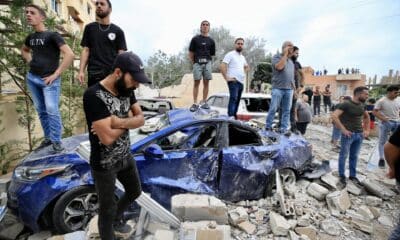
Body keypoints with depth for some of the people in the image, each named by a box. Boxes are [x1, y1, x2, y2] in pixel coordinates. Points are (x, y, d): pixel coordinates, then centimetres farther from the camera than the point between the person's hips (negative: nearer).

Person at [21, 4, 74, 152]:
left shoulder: (52, 35, -9)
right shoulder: (30, 37, 12)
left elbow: (70, 54, -21)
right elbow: (24, 50, 33)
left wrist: (56, 74, -20)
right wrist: (30, 61, 11)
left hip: (49, 80, -7)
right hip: (32, 78, 7)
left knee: (51, 111, -8)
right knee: (41, 111, 12)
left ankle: (56, 141, 3)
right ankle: (48, 138, 25)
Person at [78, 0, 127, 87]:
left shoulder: (118, 31, 8)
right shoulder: (89, 28, 14)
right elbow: (85, 50, 11)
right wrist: (81, 71, -2)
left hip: (113, 73, -1)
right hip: (94, 73, 1)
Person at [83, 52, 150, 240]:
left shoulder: (126, 89, -4)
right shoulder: (94, 95, -28)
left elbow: (141, 119, -5)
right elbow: (107, 137, -31)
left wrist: (118, 122, -23)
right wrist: (128, 120, -16)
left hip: (126, 156, 8)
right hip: (104, 164, -7)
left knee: (134, 192, 27)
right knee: (107, 208, 12)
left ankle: (116, 220, 55)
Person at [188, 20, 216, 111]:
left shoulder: (211, 41, 14)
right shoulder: (195, 39, 10)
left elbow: (212, 54, 14)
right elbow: (191, 53, 8)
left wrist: (209, 62, 3)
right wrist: (193, 63, 1)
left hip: (207, 62, 2)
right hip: (197, 62, -2)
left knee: (206, 83, 1)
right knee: (196, 82, -5)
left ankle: (204, 102, 8)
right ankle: (195, 103, -3)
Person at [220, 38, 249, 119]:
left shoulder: (242, 57, 21)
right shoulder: (230, 54, -4)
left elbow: (246, 67, 38)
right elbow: (222, 66, -15)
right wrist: (226, 78, -19)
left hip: (241, 82, 8)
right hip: (233, 81, -8)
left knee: (237, 100, 11)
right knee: (233, 99, -20)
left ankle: (234, 117, 19)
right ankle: (230, 118, -26)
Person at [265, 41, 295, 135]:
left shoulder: (291, 61, 20)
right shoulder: (277, 57, 2)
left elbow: (292, 75, 23)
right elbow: (279, 67, -18)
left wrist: (294, 87, 15)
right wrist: (285, 54, -9)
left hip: (289, 89, 6)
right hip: (278, 88, -5)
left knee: (286, 110, 3)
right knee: (273, 109, -4)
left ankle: (284, 128, 7)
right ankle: (268, 126, 8)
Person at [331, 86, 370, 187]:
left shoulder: (362, 105, 9)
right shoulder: (346, 104, -13)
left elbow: (367, 117, 27)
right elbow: (334, 116, -22)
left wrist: (367, 130, 17)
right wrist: (343, 129, -21)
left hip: (359, 134, 7)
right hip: (348, 134, -6)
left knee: (354, 156, 15)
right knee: (343, 156, 4)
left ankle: (352, 175, 28)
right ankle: (342, 176, 17)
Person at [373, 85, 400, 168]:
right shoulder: (382, 101, -10)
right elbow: (374, 112, -12)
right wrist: (383, 119, -19)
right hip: (386, 123, -6)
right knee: (383, 141, 4)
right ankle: (381, 159, 12)